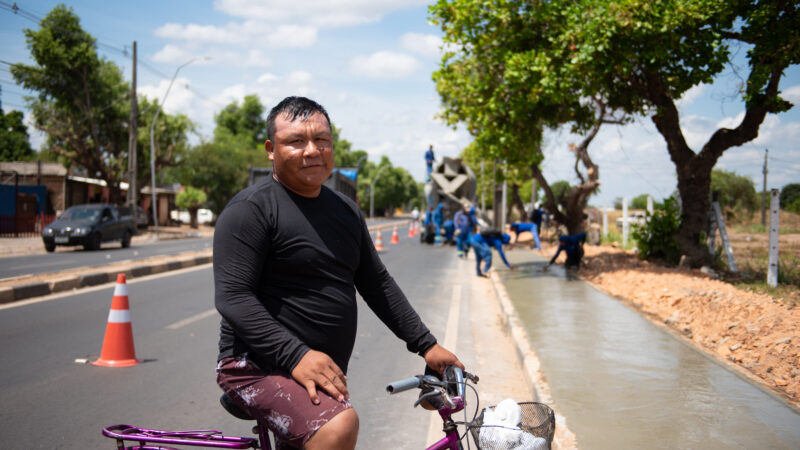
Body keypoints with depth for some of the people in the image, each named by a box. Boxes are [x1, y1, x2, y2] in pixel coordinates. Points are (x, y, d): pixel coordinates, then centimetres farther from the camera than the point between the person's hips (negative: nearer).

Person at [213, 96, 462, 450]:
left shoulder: (346, 211, 13)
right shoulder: (251, 210, -11)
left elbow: (377, 284, 18)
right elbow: (232, 296, -18)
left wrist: (426, 345, 12)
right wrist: (296, 356, -28)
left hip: (324, 374, 8)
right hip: (261, 367, -8)